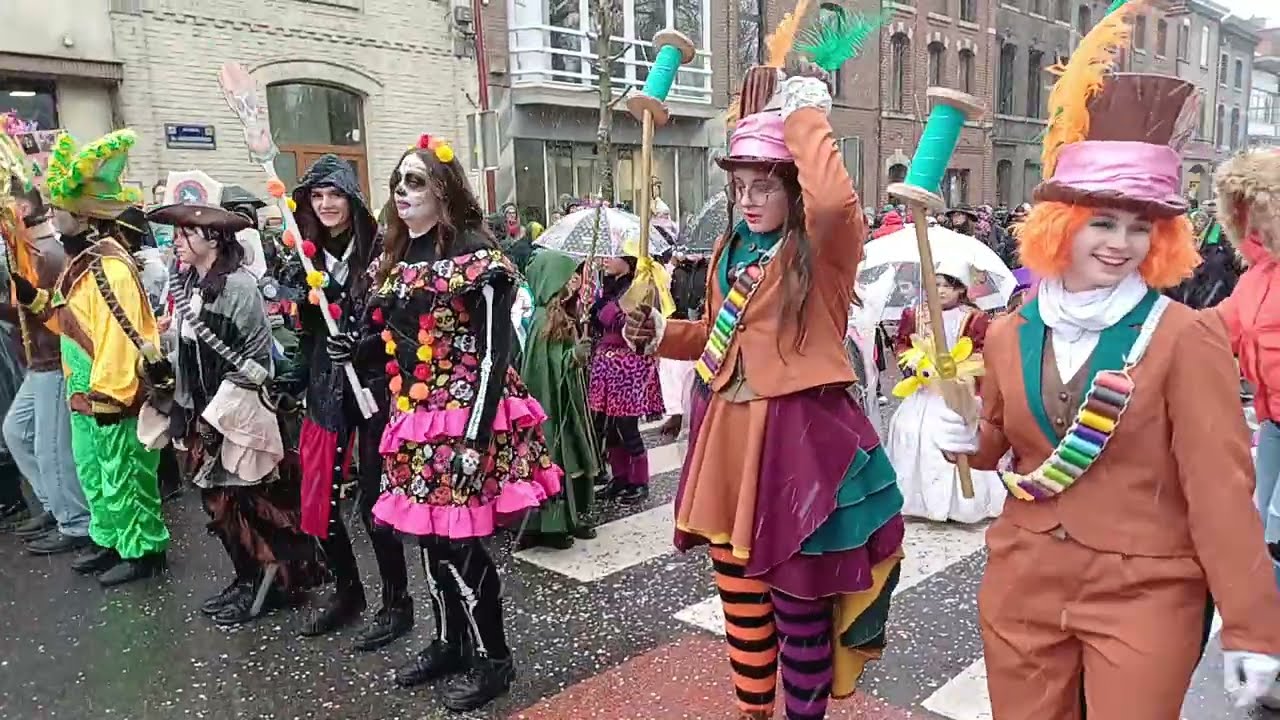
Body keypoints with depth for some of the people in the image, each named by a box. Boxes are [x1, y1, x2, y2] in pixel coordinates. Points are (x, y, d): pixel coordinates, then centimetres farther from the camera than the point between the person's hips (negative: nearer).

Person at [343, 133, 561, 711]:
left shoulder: (475, 256, -12)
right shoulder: (396, 258, 11)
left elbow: (495, 354, -17)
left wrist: (475, 439, -22)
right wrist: (359, 349, -5)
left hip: (464, 422, -7)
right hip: (415, 423, 7)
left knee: (460, 544, -1)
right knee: (429, 539, 15)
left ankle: (493, 659, 18)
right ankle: (448, 643, 33)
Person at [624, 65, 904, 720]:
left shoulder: (823, 246, -10)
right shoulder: (730, 249, 11)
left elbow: (835, 199, -35)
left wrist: (805, 114, -20)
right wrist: (662, 334, 6)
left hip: (798, 434, -7)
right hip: (728, 433, 7)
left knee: (800, 602, 7)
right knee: (739, 596, 19)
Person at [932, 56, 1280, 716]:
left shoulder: (1186, 337, -12)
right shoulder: (1010, 335, 1)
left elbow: (1221, 488, -12)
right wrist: (966, 438, -7)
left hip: (1144, 597, -4)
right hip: (1022, 586, 4)